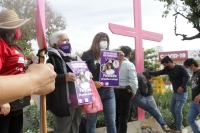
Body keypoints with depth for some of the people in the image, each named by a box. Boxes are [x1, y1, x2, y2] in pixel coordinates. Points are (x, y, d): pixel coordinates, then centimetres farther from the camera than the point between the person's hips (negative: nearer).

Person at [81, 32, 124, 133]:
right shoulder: (87, 55, -1)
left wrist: (120, 60, 1)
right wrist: (92, 82, -20)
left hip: (108, 92, 4)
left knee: (111, 121, 7)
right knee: (91, 121, 6)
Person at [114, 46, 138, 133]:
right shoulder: (130, 65, -10)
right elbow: (133, 80, -16)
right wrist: (134, 91, -3)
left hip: (115, 90, 5)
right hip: (125, 91, -5)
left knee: (116, 113, 16)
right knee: (124, 115, 3)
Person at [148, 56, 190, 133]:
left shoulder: (180, 68, -13)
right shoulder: (167, 70, 6)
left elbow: (187, 77, -17)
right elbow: (157, 73, 7)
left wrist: (182, 86, -27)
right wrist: (147, 72, -2)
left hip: (182, 93, -8)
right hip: (175, 93, 8)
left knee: (178, 110, -9)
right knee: (172, 110, 12)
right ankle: (177, 125, 27)